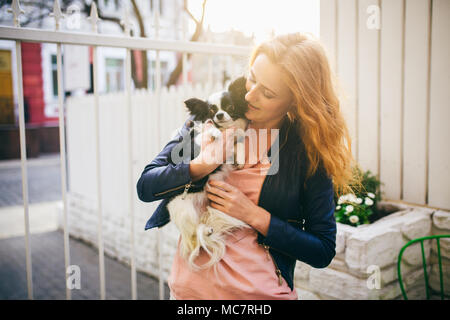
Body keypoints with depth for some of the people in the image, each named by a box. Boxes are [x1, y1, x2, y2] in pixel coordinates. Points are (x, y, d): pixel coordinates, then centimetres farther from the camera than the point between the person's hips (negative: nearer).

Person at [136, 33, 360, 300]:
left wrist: (254, 216, -17)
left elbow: (323, 252, -8)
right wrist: (200, 166, -22)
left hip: (261, 290, -2)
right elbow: (145, 187, -6)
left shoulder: (310, 150, -11)